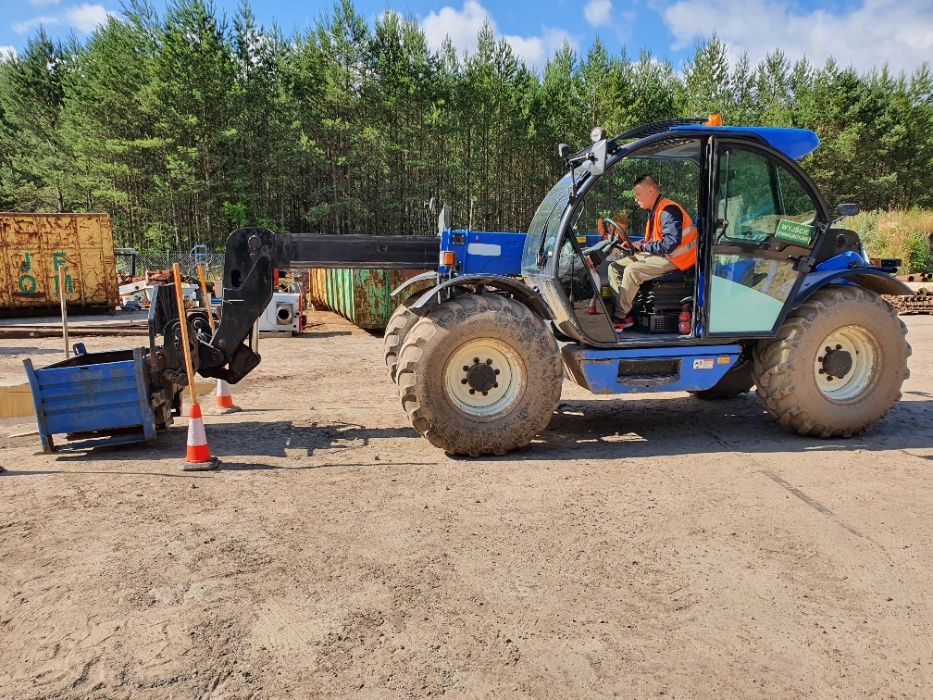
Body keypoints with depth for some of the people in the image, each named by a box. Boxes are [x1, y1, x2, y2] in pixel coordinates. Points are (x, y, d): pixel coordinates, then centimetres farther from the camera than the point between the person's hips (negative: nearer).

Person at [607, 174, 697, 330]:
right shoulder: (654, 211, 15)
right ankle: (625, 314, -9)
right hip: (658, 254, 10)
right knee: (614, 268, 0)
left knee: (632, 270, -29)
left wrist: (644, 246, -17)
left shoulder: (668, 210, -17)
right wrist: (634, 245, 4)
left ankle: (619, 318, -19)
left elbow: (671, 242, -27)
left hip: (673, 259, -10)